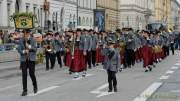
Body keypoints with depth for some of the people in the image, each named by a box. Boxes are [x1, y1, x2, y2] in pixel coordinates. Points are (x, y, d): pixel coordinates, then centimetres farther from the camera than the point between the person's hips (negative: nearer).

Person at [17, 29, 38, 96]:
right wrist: (23, 51, -17)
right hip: (23, 59, 1)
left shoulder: (32, 40, 0)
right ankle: (25, 90, 7)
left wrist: (29, 46, -19)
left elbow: (35, 49, -3)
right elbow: (19, 49, 2)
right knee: (24, 75, 0)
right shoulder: (21, 40, 3)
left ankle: (35, 87, 26)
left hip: (31, 59, -1)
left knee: (32, 74, 0)